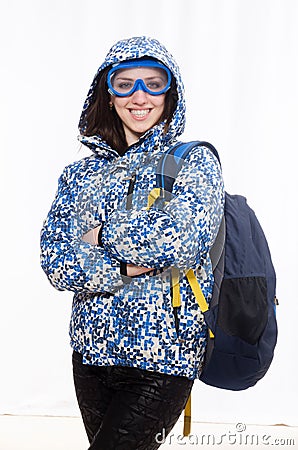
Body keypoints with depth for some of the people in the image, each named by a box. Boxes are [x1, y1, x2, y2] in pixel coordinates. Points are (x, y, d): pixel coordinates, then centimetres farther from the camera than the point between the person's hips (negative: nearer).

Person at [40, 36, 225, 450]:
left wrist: (104, 236, -10)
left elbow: (186, 241, -20)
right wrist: (127, 269, -16)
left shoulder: (194, 162, -2)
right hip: (91, 352, 5)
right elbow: (55, 263, -3)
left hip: (164, 365, -4)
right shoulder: (80, 175, 8)